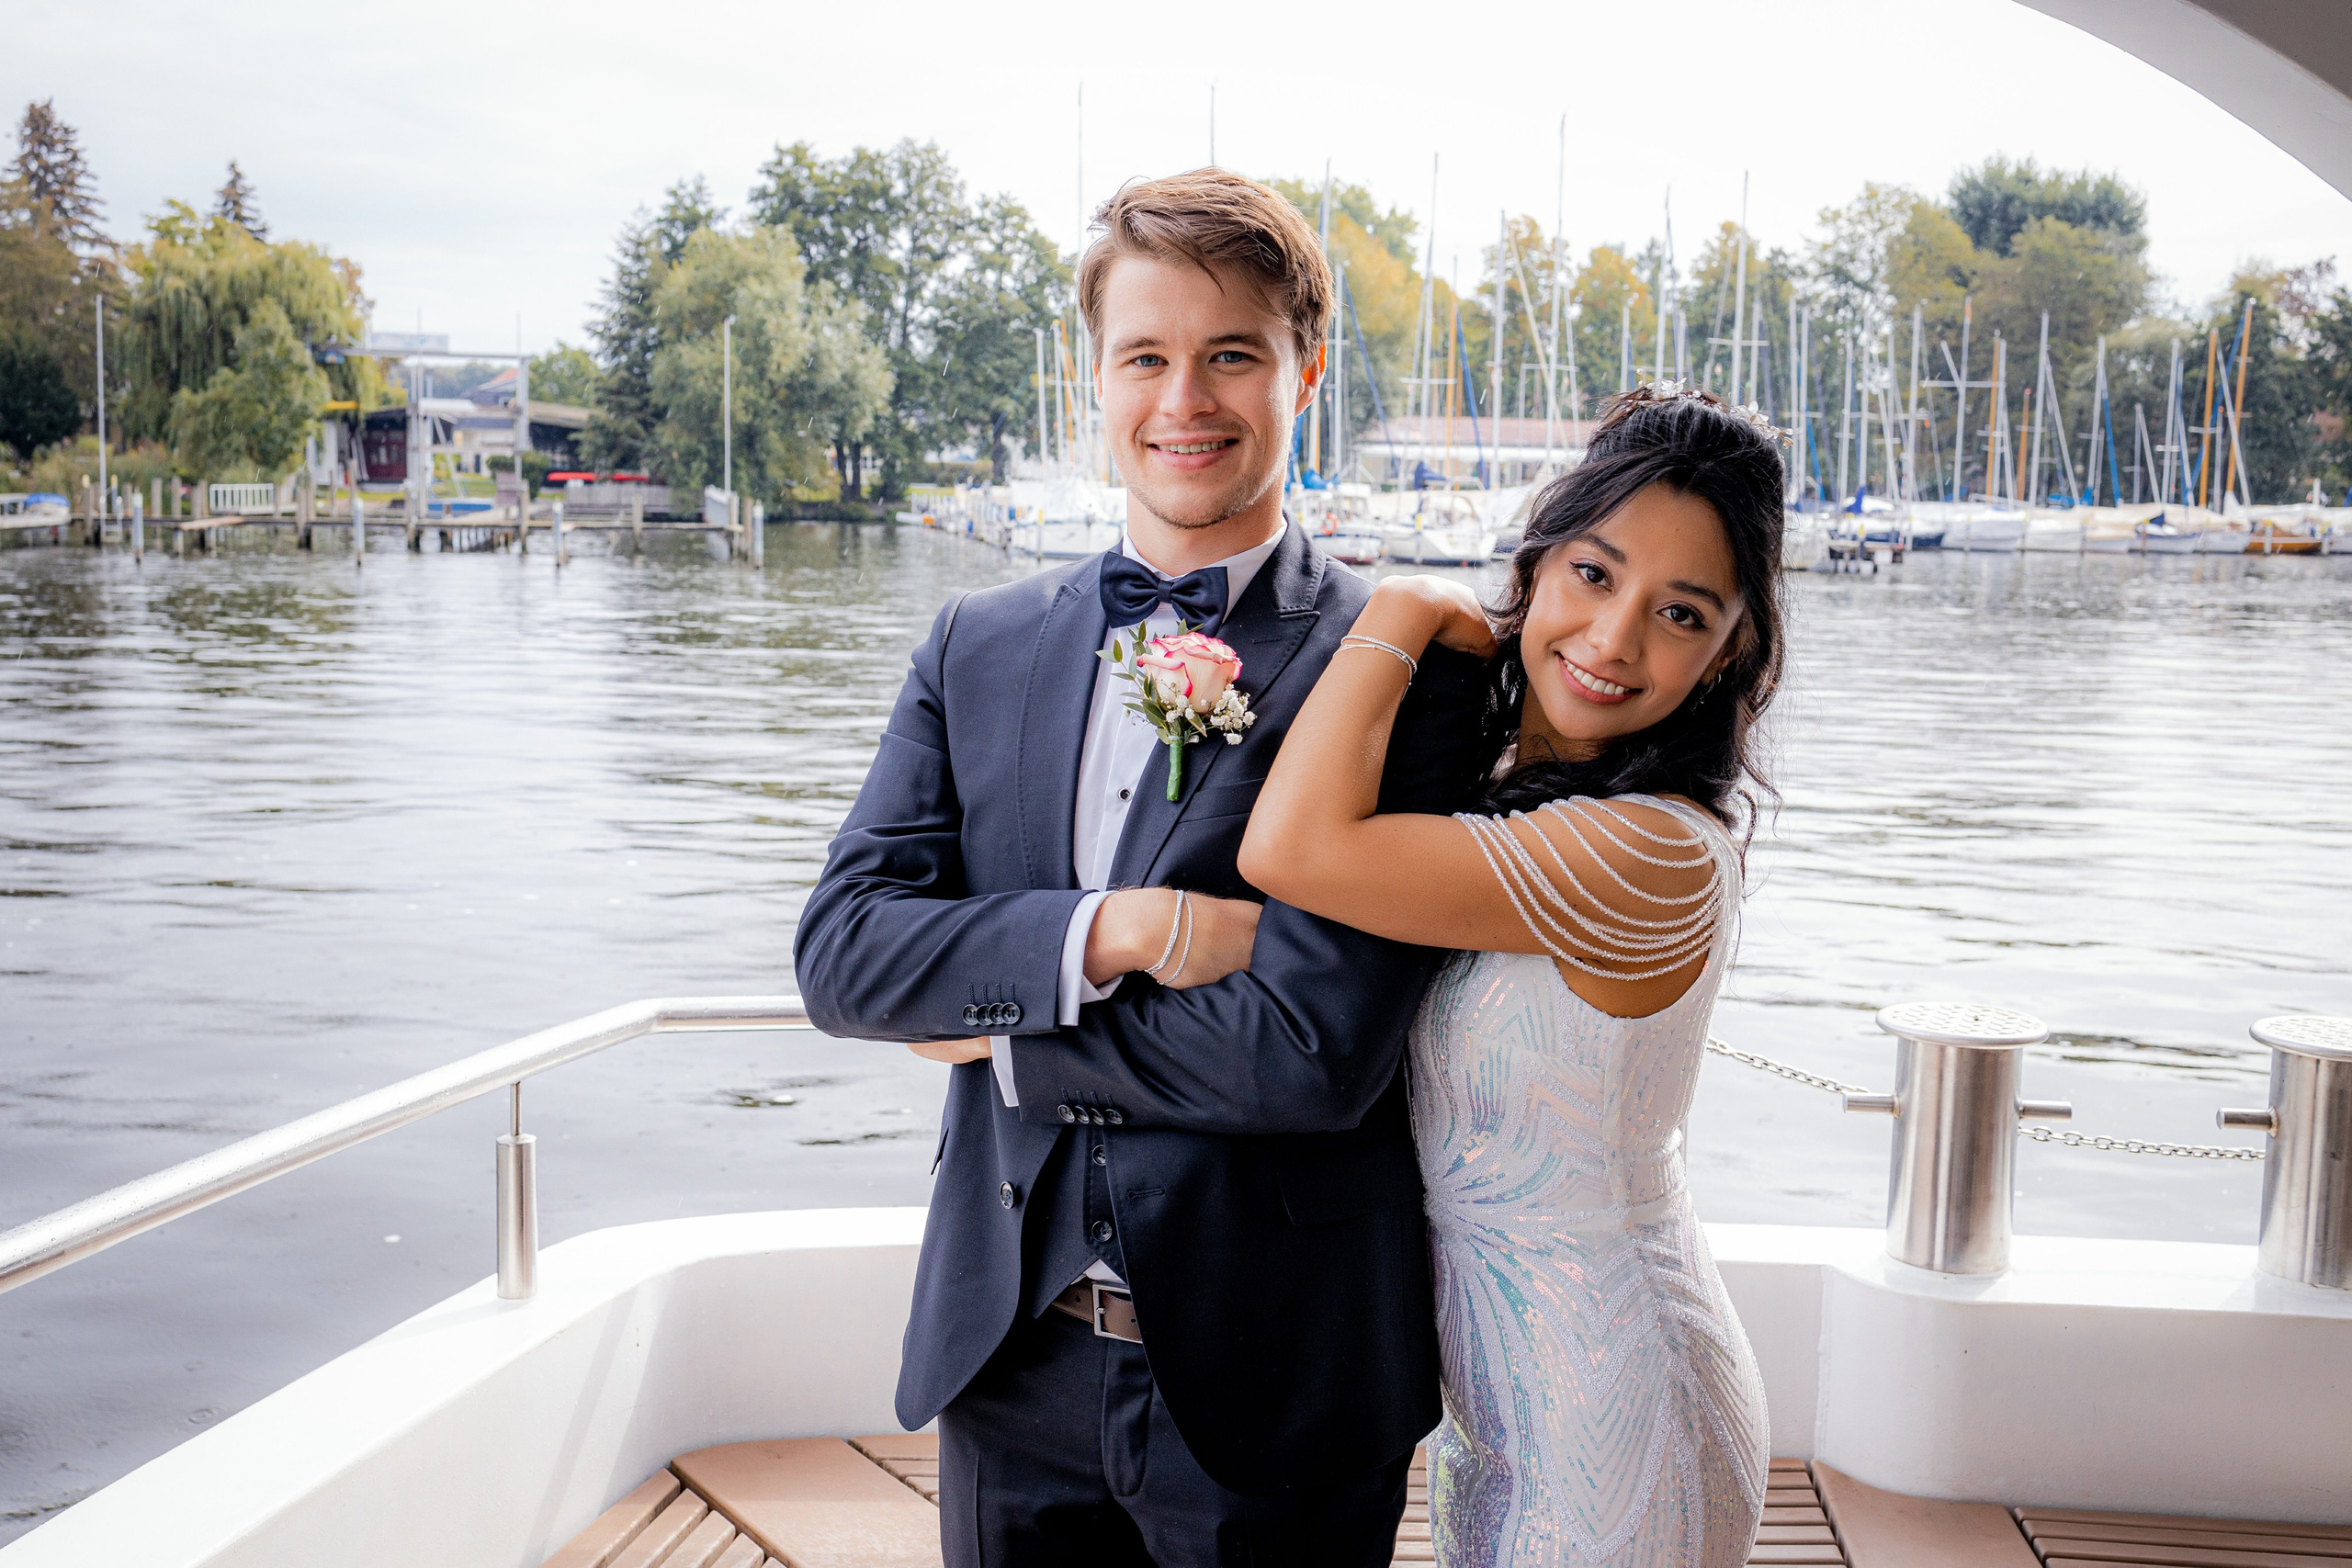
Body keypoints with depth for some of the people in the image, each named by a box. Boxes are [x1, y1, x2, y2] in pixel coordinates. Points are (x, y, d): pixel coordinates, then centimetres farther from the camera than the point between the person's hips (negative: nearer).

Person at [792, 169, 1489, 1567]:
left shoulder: (1408, 667, -12)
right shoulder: (978, 648, 4)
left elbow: (1314, 1052, -20)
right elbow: (839, 949, -4)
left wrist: (997, 1029, -10)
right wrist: (1116, 930, -19)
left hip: (1271, 1397, -3)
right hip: (1012, 1367, 4)